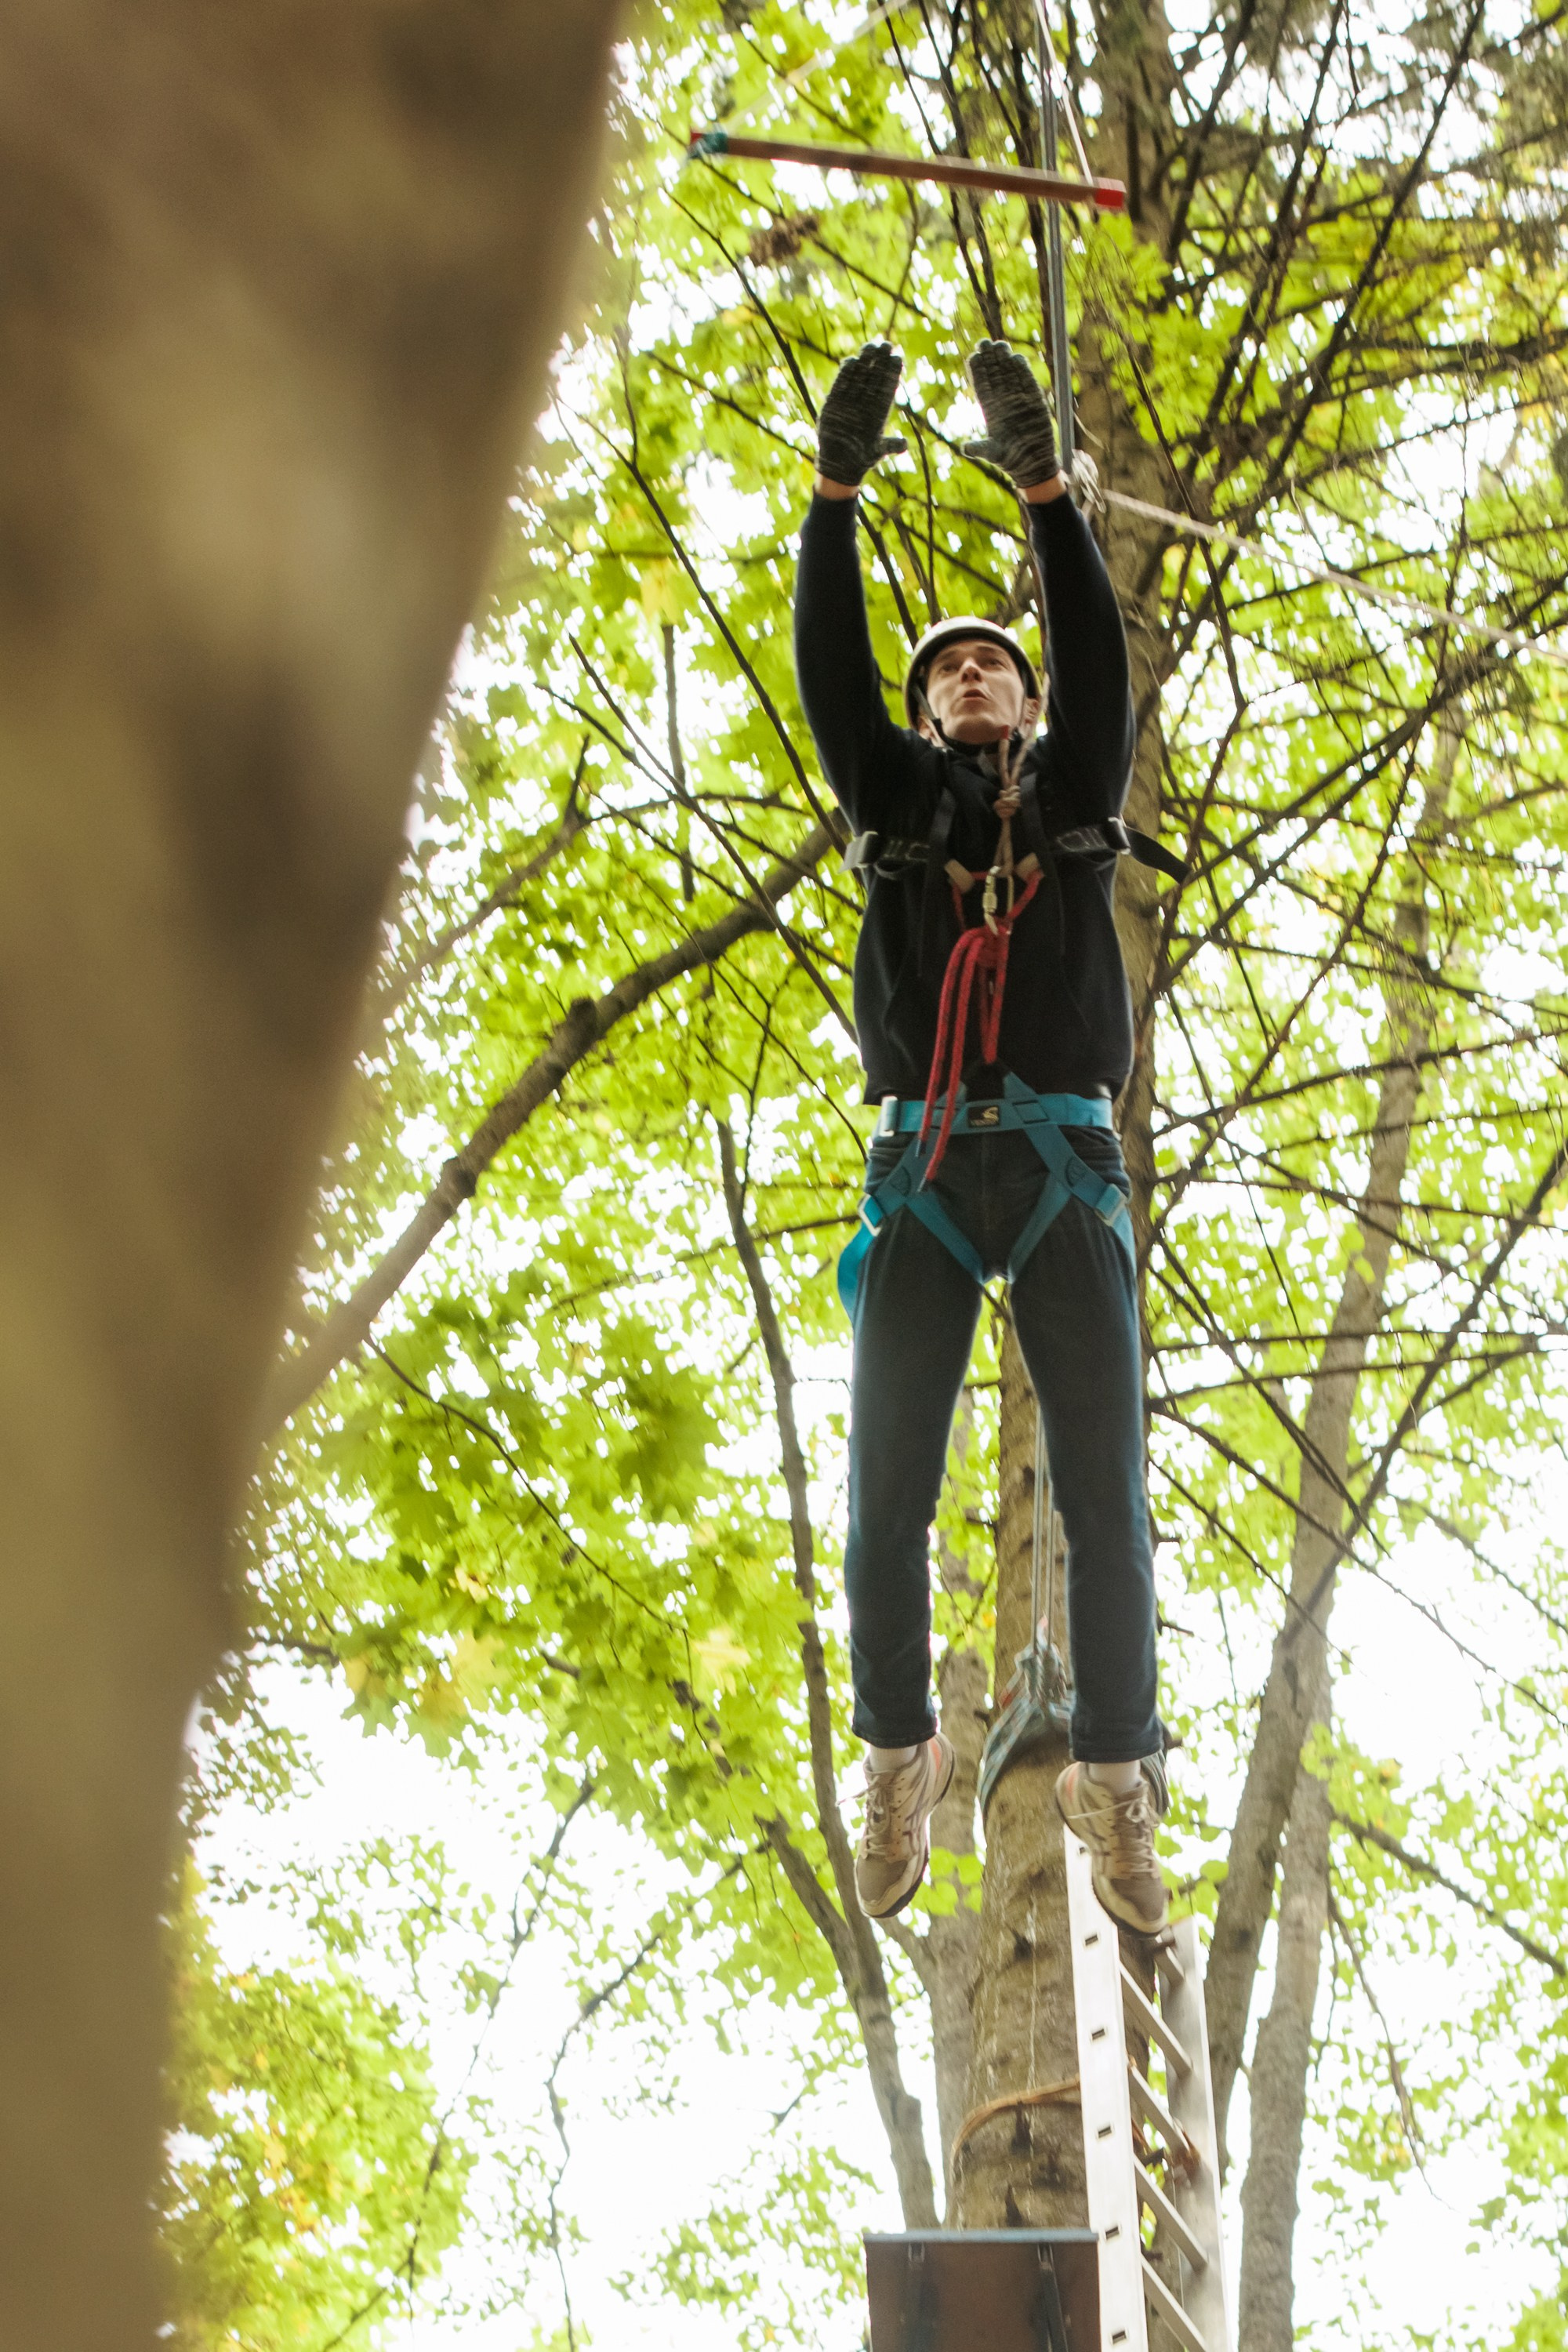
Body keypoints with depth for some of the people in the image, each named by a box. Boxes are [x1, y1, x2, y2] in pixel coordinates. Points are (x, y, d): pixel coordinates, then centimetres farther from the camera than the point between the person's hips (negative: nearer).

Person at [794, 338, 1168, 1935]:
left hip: (1065, 1163, 0)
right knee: (887, 1501, -6)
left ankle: (1112, 1783, 3)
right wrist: (835, 490, -8)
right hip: (923, 1168, 0)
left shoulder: (1074, 792, 19)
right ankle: (899, 1762, 12)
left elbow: (1099, 658, 2)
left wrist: (1042, 487, -10)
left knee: (1104, 1499, -7)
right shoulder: (899, 797, 19)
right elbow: (830, 673, 4)